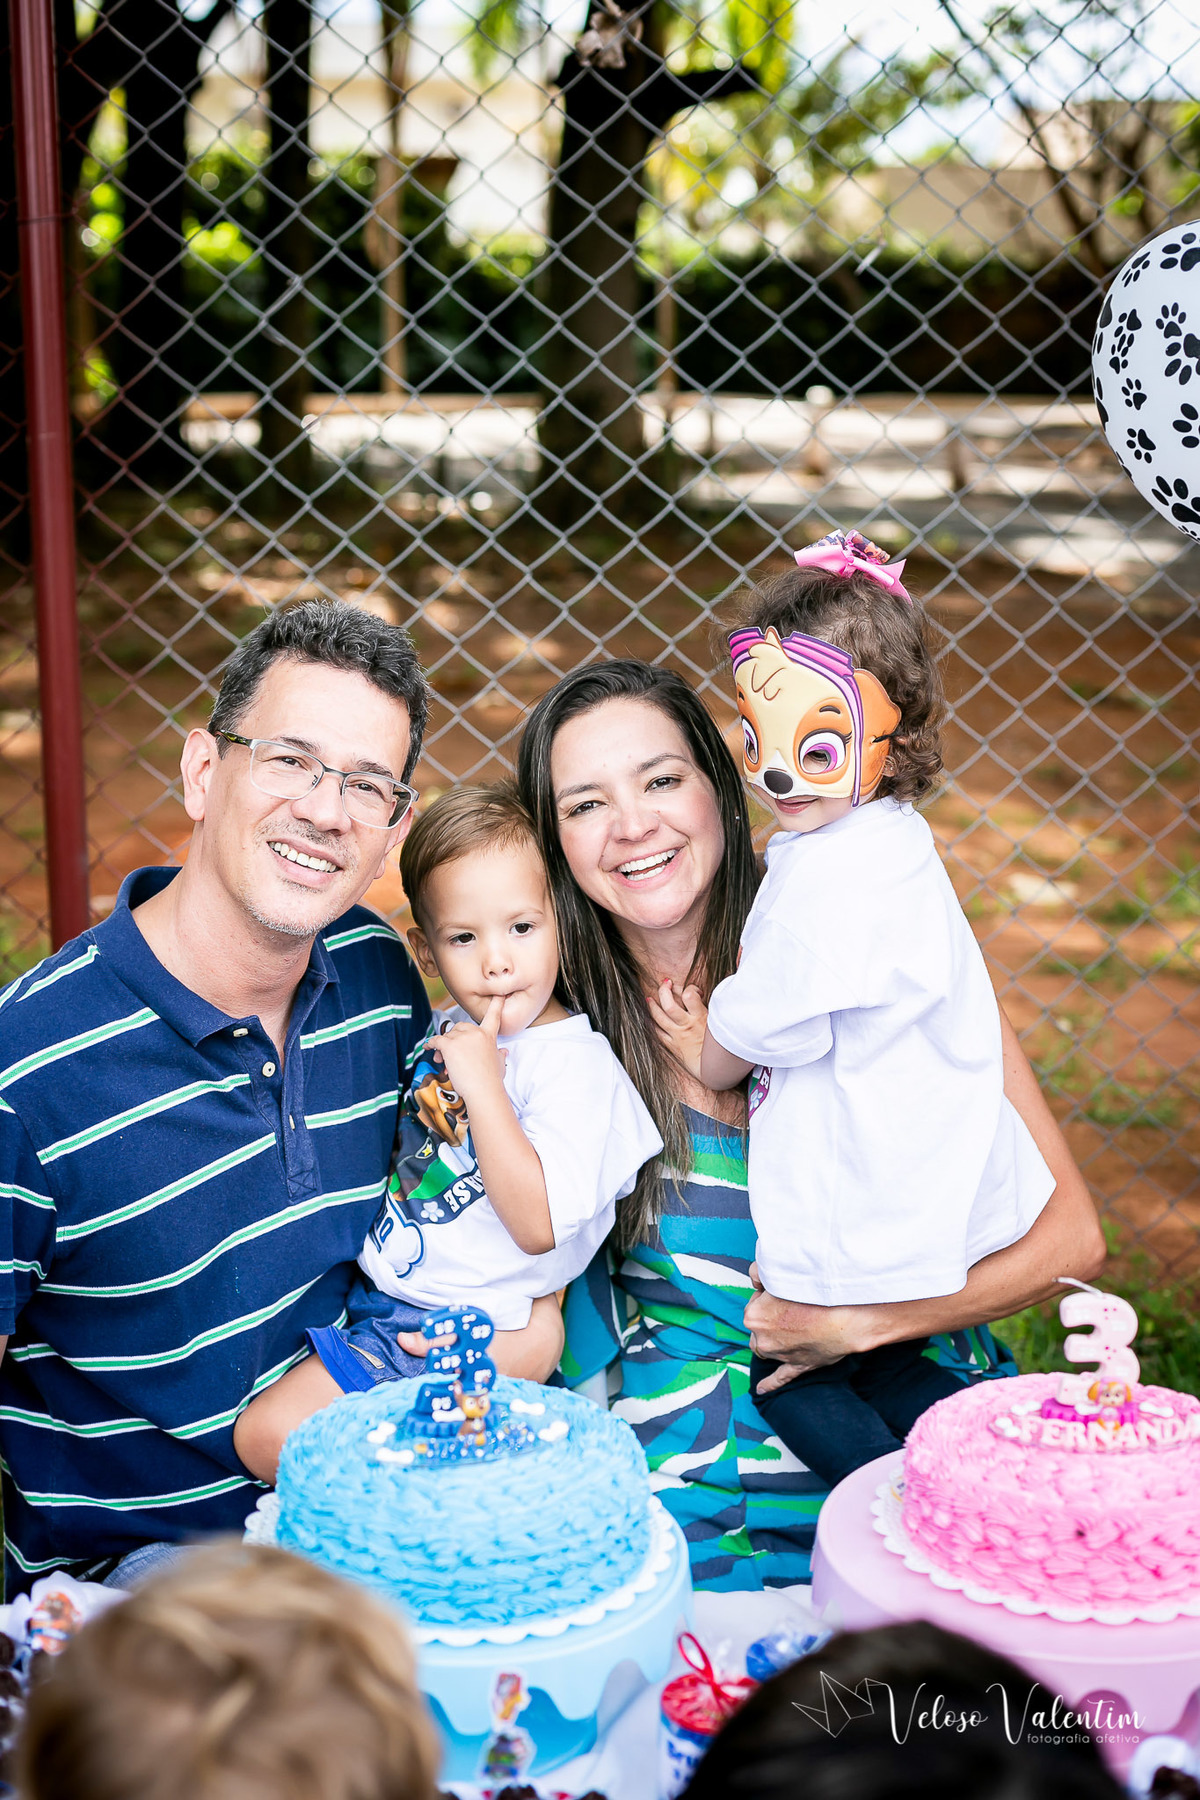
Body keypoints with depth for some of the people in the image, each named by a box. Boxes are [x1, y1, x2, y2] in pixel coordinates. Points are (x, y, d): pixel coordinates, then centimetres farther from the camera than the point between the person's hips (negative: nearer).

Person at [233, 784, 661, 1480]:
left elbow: (537, 1226, -26)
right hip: (378, 1298, 9)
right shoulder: (452, 1030, 9)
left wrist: (482, 1083, -27)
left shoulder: (579, 1065, -17)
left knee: (268, 1432, -13)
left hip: (452, 1337, -9)